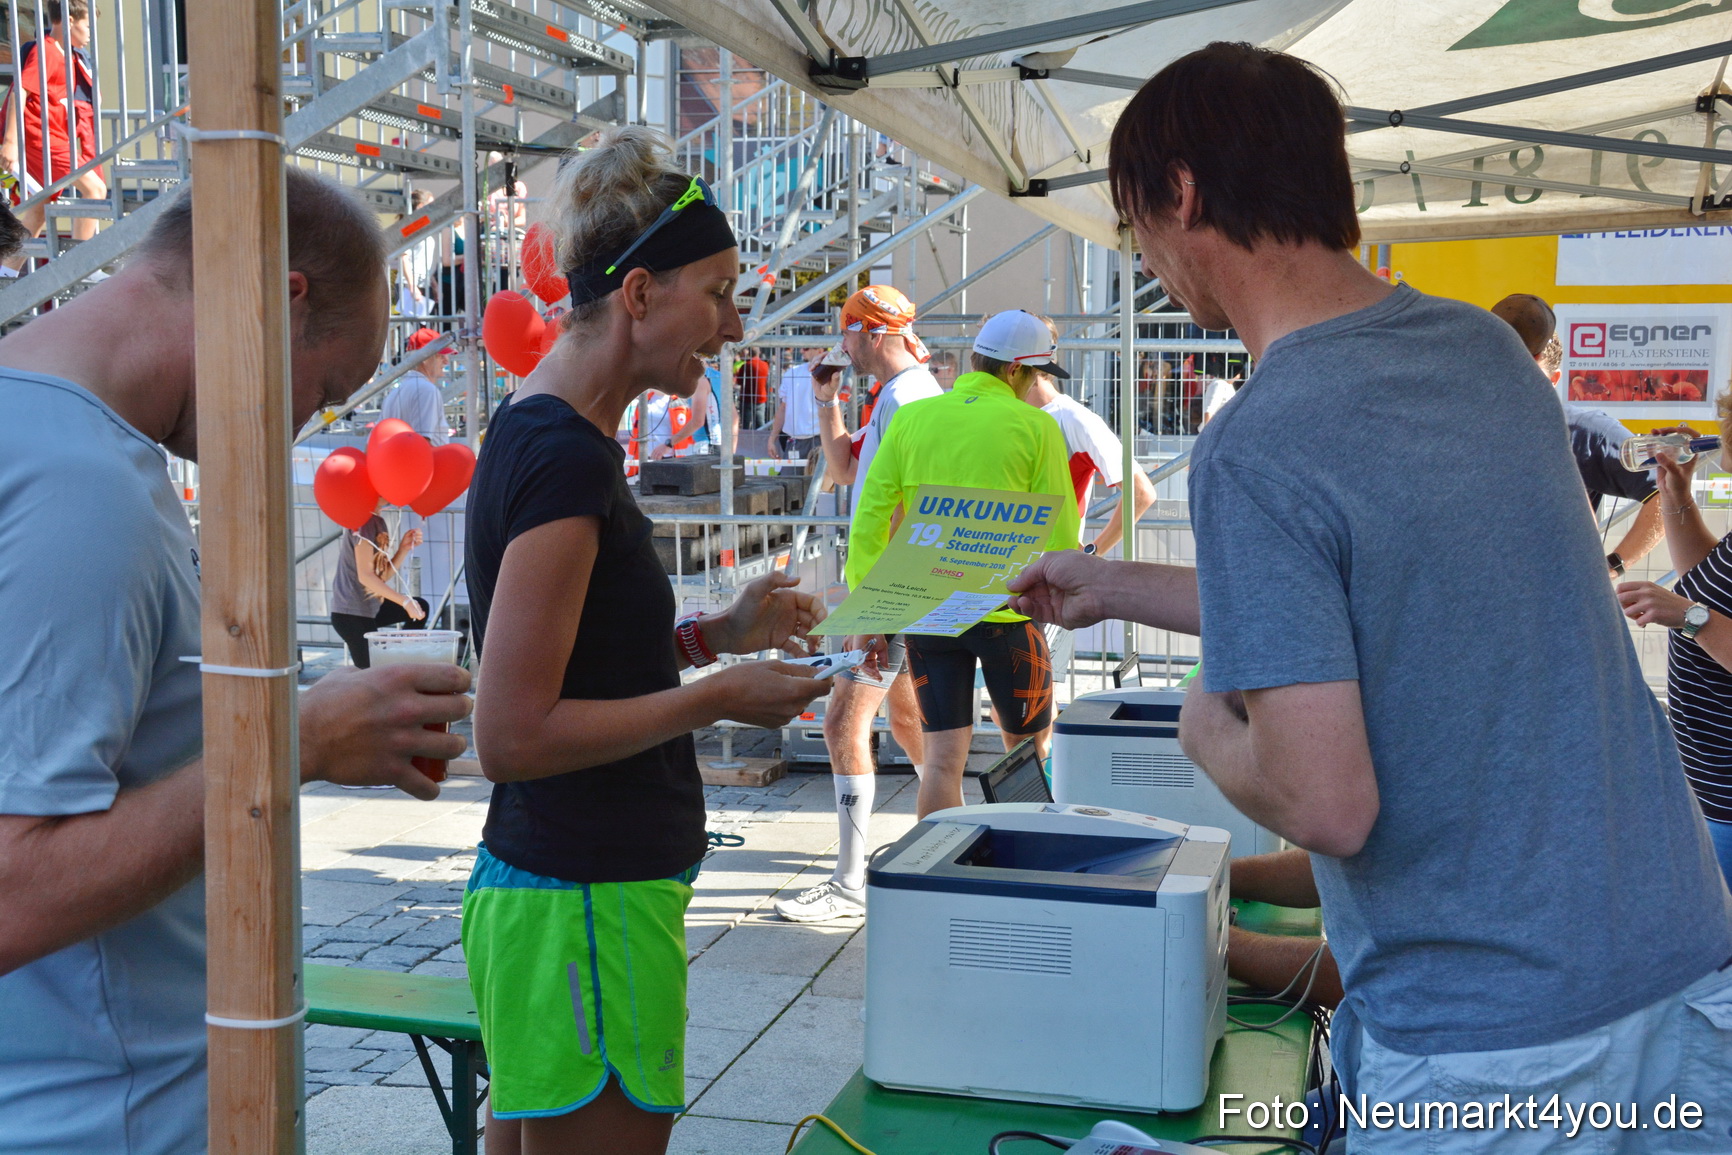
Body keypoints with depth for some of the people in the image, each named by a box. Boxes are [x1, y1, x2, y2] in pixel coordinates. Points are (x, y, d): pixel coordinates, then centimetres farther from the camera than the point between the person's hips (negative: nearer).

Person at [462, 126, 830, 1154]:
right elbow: (514, 735, -21)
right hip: (585, 905, -10)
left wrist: (714, 635, 9)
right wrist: (718, 698, -15)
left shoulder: (534, 436, 11)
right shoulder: (567, 459, -19)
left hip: (544, 884, 10)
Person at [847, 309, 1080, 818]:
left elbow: (870, 519, 2)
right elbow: (1060, 534, -4)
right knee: (1028, 747, 17)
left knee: (942, 757, 6)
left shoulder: (910, 418, 4)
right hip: (1007, 609, -2)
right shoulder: (1037, 426, -4)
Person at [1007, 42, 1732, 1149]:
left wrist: (1206, 731, -1)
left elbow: (1327, 804, -23)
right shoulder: (1488, 349, 3)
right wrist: (1117, 589, 25)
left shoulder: (1255, 452, -21)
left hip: (1489, 1037, -6)